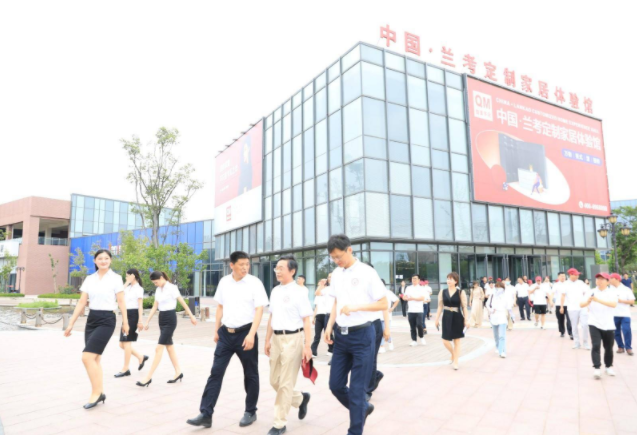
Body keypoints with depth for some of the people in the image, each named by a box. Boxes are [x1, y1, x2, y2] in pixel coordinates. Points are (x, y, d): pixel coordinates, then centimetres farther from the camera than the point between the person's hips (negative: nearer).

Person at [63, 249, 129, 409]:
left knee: (87, 357, -14)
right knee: (95, 358, 9)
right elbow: (81, 302, 9)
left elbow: (121, 302, -3)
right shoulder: (89, 279, 7)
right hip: (91, 319, 6)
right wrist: (71, 323, 6)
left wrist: (125, 322, -1)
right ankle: (99, 393, 22)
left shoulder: (116, 278, -5)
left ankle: (96, 392, 1)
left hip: (106, 320, -6)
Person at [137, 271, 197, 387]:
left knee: (159, 348, -9)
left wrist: (191, 316, -6)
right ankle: (178, 372, 22)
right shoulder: (158, 290, 11)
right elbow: (155, 307, 15)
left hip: (170, 319, -8)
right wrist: (147, 322, 11)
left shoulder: (172, 288, -11)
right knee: (169, 346, 12)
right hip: (162, 318, 8)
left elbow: (183, 303, -8)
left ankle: (148, 377, -7)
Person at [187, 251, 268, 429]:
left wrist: (251, 335, -21)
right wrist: (216, 330, 13)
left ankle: (250, 412, 28)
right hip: (226, 333, 4)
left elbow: (259, 310, -13)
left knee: (250, 374, 10)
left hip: (245, 333, -3)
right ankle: (206, 414, 12)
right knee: (215, 373, 4)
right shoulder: (224, 282, 3)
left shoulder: (254, 283, -10)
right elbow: (220, 307, 13)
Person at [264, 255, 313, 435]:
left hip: (292, 339, -7)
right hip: (276, 338, 7)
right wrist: (267, 340, 17)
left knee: (285, 383, 1)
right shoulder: (275, 291, 9)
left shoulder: (299, 292, -11)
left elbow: (306, 321, -12)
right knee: (274, 381, 14)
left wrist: (307, 346, -16)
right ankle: (301, 399, 38)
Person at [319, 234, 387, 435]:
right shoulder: (336, 274, 7)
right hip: (341, 335, 6)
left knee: (356, 390, 2)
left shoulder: (367, 272, -11)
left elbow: (383, 303, -11)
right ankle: (363, 408, 38)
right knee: (336, 385, 12)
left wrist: (355, 307, -21)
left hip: (362, 335, -6)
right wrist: (330, 326, 3)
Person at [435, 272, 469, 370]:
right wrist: (437, 319, 6)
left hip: (457, 318, -2)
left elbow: (464, 307, -4)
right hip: (447, 318, 2)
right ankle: (453, 354, 31)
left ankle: (455, 362, 18)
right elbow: (440, 306, 7)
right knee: (445, 340, 1)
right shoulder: (443, 292, 3)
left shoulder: (461, 292, -5)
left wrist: (466, 320, -7)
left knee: (457, 341, 6)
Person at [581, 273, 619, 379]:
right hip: (594, 324, 0)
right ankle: (597, 369, -10)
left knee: (608, 347, 11)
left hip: (608, 325, 0)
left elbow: (614, 304, -22)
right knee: (596, 346, -11)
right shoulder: (592, 292, 2)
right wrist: (588, 301, -23)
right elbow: (581, 304, -2)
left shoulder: (612, 292, -3)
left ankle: (609, 366, 32)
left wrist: (598, 300, -33)